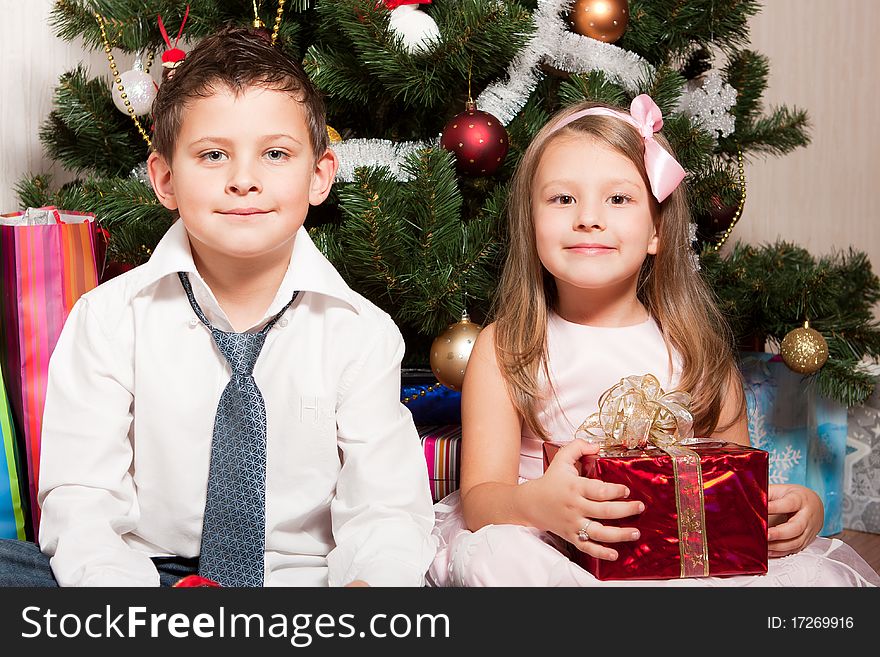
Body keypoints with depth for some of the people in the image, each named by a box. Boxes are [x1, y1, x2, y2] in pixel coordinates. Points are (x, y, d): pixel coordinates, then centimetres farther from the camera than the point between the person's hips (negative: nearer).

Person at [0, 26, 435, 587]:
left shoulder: (362, 332, -3)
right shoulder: (108, 319, -3)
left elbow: (387, 510, -9)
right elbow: (80, 499, -9)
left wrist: (375, 578, -33)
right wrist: (114, 581, -31)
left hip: (304, 576, 0)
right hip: (147, 569, 0)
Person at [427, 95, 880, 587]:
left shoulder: (698, 351, 5)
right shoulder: (504, 348, 0)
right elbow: (480, 498, -9)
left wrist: (801, 507, -13)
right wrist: (536, 504, -34)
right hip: (549, 548, -1)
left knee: (817, 573, -22)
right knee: (492, 558, -34)